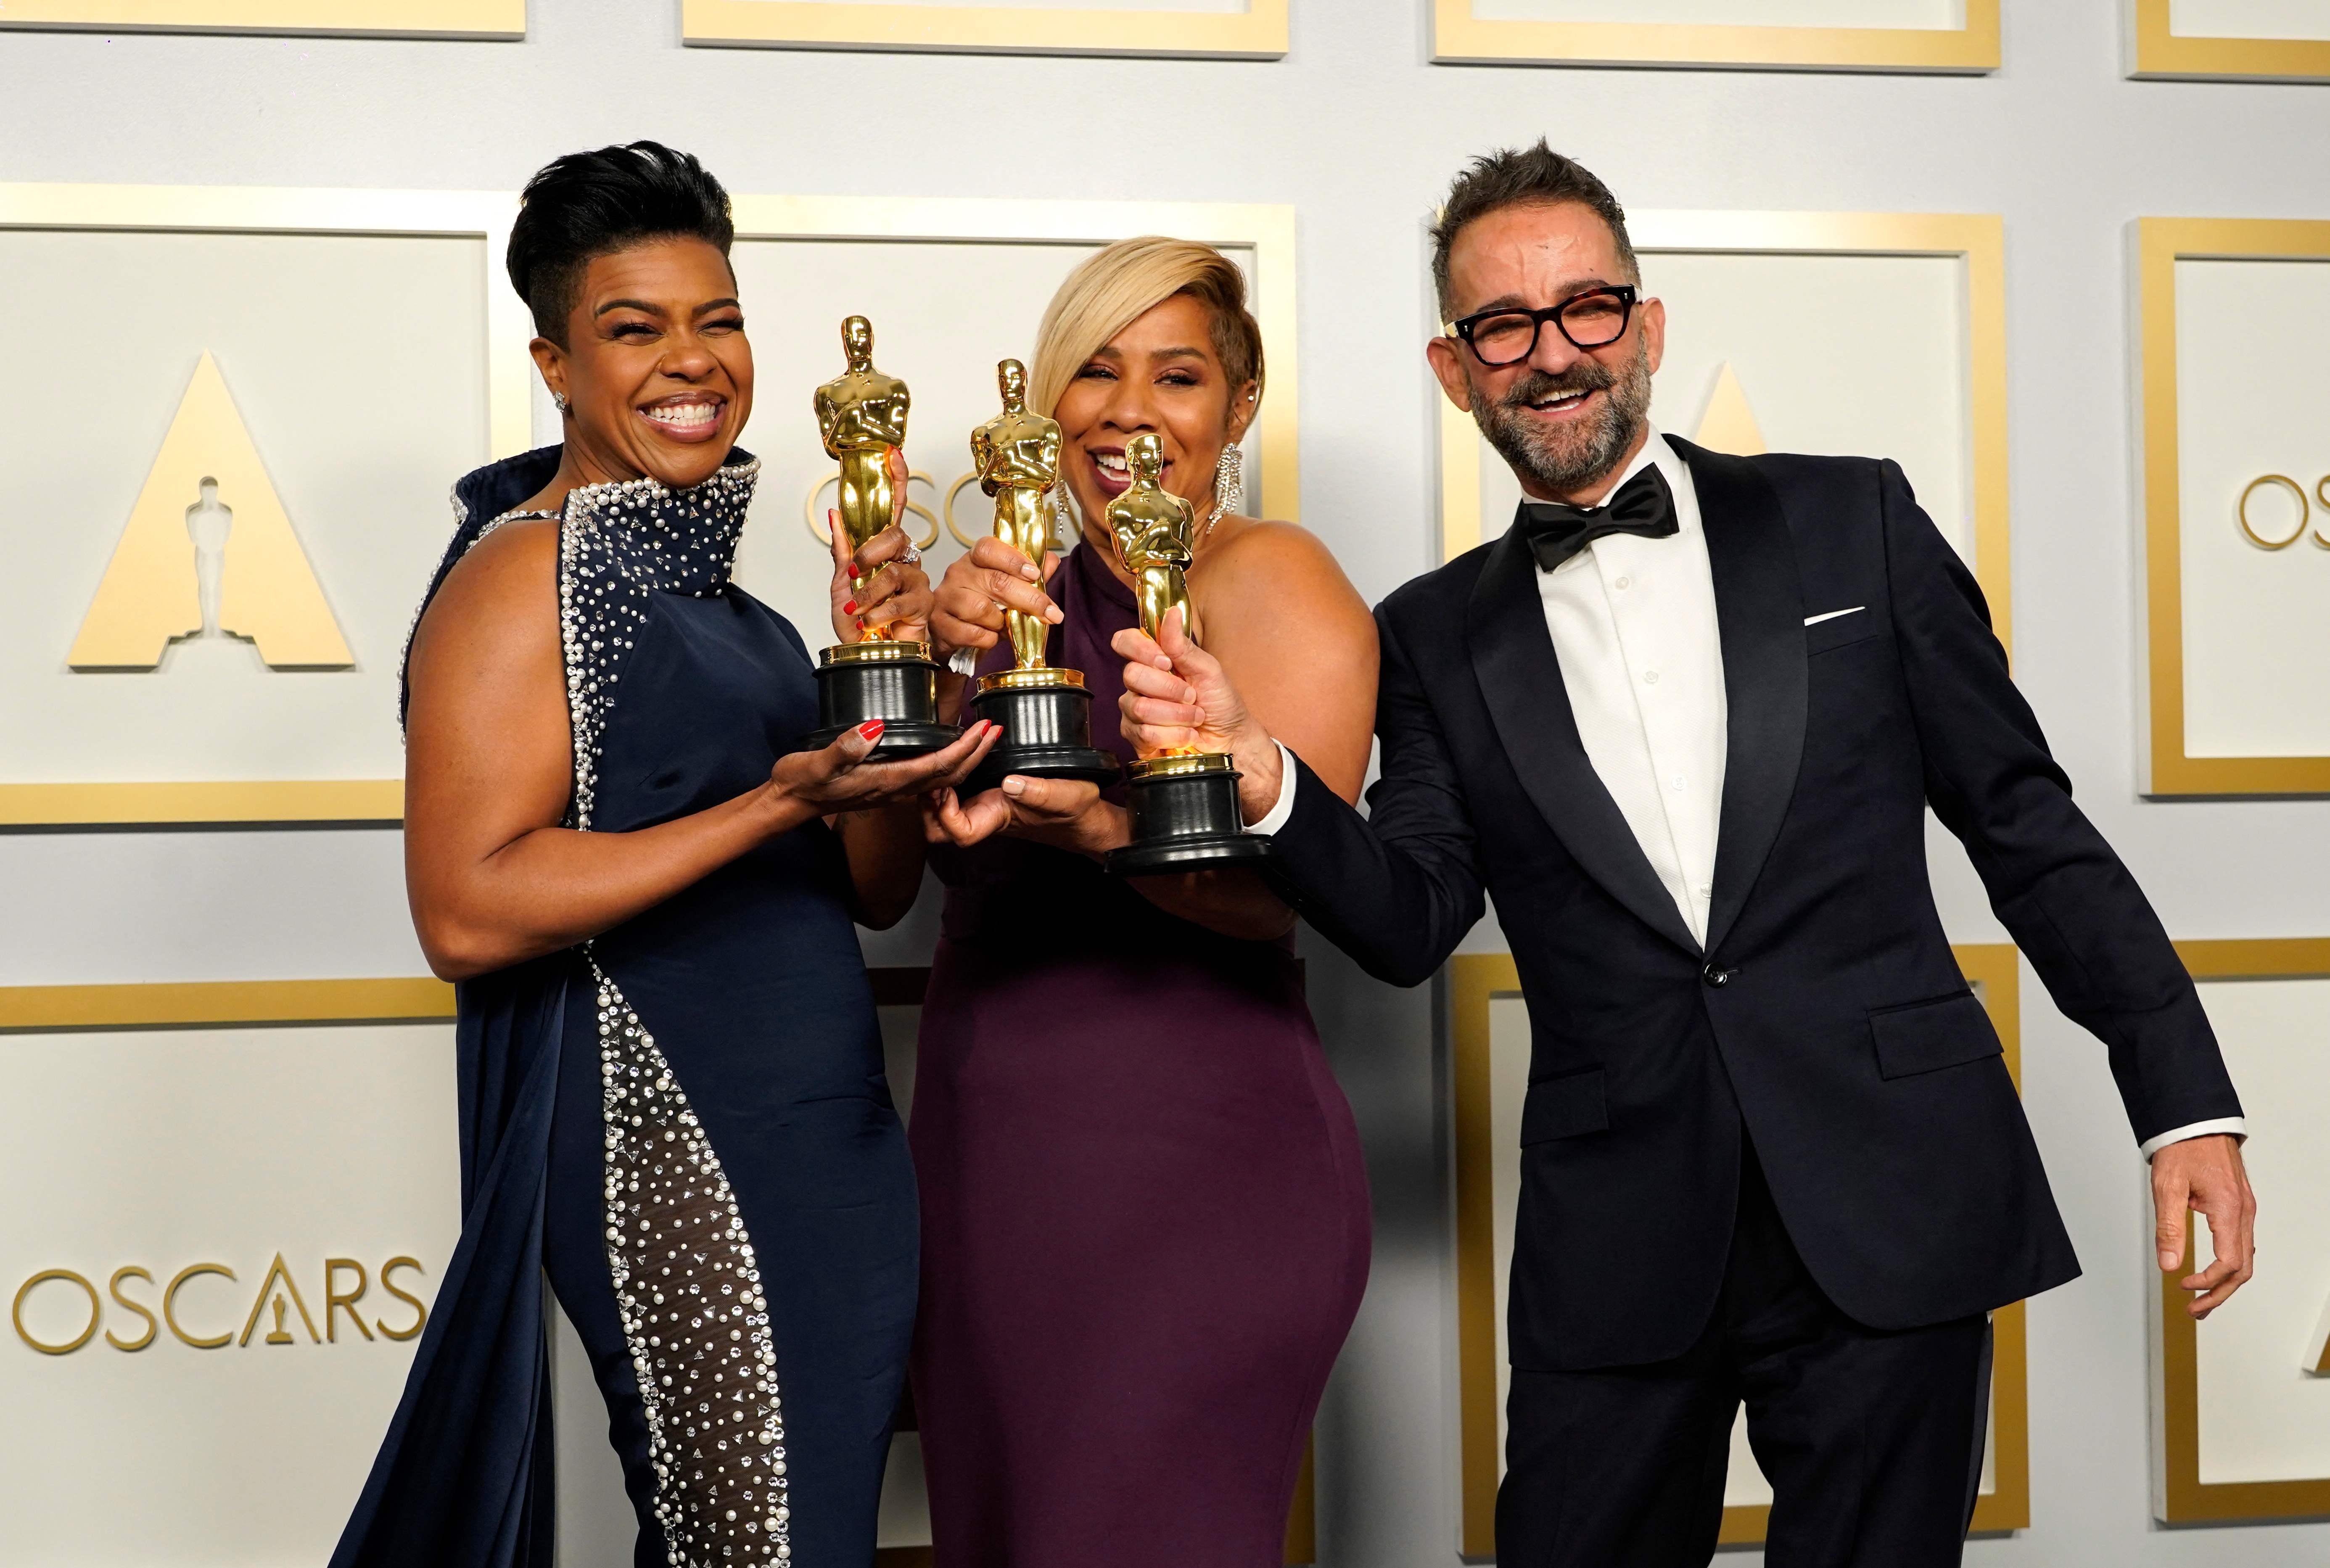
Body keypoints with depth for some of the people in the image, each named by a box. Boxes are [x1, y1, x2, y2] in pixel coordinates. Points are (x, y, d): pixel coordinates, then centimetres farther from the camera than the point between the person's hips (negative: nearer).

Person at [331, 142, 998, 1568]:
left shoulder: (713, 589, 16)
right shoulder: (524, 573, -9)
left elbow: (874, 889, 14)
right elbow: (468, 912, -20)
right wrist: (784, 800, -22)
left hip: (832, 1153, 8)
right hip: (671, 1165, -8)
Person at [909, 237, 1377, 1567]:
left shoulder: (1271, 578, -5)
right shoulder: (1039, 598, 15)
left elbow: (1285, 885, -17)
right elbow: (903, 854, 1)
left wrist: (1102, 825, -36)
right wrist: (947, 649, -17)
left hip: (1190, 1172, -7)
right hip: (992, 1170, 7)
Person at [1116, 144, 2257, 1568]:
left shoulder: (1853, 524, 6)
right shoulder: (1440, 637, 9)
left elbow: (2026, 820, 7)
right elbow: (1411, 921, 0)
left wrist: (2186, 1104, 2)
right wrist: (1259, 768, -19)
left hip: (1893, 1203, -1)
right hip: (1618, 1251, 1)